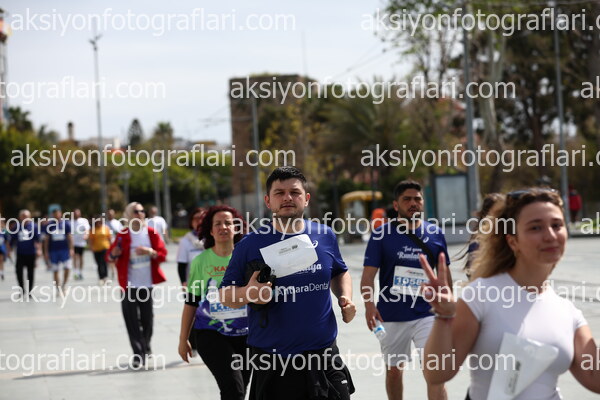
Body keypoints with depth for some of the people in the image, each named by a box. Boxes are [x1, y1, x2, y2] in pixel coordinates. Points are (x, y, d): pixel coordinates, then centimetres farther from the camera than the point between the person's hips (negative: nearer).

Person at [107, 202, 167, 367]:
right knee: (131, 319, -7)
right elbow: (110, 256, 5)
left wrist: (150, 252, -17)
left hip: (146, 283, 1)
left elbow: (162, 253, 1)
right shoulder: (123, 235, 0)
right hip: (129, 284, -1)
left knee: (147, 317, 9)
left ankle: (146, 346, 31)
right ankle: (138, 354, -5)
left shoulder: (151, 233, 3)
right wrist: (114, 253, -18)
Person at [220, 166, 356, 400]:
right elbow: (225, 295, 0)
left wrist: (346, 298, 3)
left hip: (324, 354, 2)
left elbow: (340, 272, 23)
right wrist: (247, 293, -22)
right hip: (272, 363, -2)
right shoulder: (250, 244, -4)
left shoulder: (325, 236, 5)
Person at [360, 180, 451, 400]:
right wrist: (369, 303, -23)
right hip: (391, 315, 0)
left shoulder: (435, 234, 4)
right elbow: (369, 273, -7)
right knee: (393, 370, 14)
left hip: (427, 313, 0)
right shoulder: (381, 234, -3)